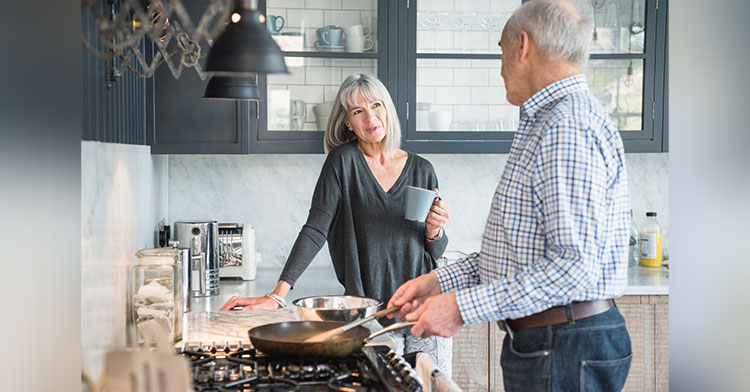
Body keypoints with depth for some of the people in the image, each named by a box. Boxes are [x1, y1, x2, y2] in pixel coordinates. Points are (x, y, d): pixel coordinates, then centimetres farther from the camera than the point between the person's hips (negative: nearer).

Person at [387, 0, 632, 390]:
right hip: (540, 342, 10)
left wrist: (463, 307, -23)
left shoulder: (567, 128, -19)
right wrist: (441, 282, 10)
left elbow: (572, 265, -26)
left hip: (565, 356, -10)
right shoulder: (546, 124, 17)